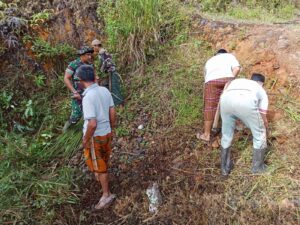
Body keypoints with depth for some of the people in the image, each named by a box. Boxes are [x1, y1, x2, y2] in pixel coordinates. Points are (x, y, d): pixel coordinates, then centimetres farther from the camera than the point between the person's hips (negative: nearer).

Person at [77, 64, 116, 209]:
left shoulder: (88, 97, -30)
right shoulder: (105, 91, -7)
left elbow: (92, 124, -31)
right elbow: (112, 113, 1)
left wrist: (86, 140, -14)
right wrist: (111, 129, 15)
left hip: (95, 136, -7)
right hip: (106, 132, 7)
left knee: (99, 165, 9)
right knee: (104, 157, 29)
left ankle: (106, 194, 23)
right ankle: (100, 176, 56)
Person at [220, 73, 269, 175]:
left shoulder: (236, 81, 44)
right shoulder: (262, 91, 37)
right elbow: (263, 117, 39)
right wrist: (265, 131, 58)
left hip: (226, 100, 3)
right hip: (247, 102, -2)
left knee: (226, 136, 25)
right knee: (259, 135, 24)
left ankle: (225, 167, 37)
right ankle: (257, 167, 38)